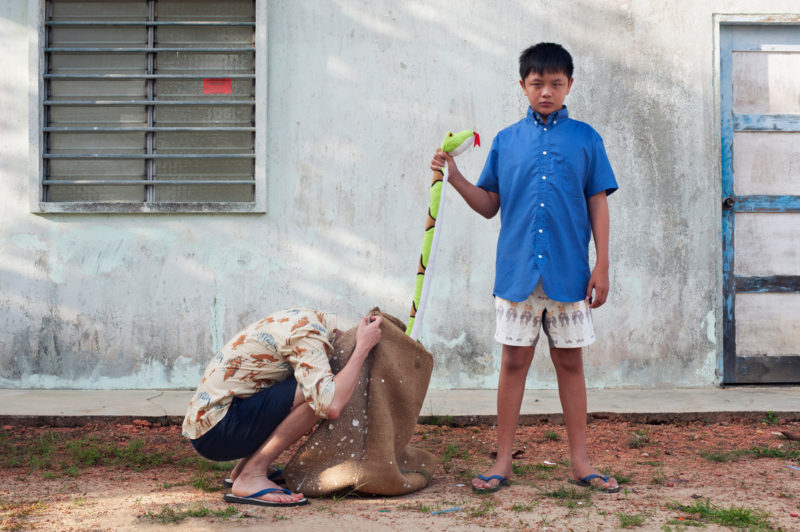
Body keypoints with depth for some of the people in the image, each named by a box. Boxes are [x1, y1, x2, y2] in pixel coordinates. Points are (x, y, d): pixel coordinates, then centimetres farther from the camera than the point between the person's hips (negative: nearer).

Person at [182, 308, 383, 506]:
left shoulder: (307, 317, 13)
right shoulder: (308, 333, -16)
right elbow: (331, 407, -30)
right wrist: (363, 347, -20)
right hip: (214, 431, -10)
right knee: (316, 392, -20)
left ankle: (242, 469, 15)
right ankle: (251, 476, -17)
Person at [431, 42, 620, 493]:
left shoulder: (585, 138, 6)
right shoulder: (506, 141, 9)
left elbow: (598, 204, 5)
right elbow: (489, 205, 11)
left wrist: (602, 265, -1)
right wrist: (455, 176, -4)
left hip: (569, 271, 0)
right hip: (517, 269, 1)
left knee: (570, 361, 7)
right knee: (515, 360, 4)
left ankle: (579, 460, 15)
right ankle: (503, 460, 11)